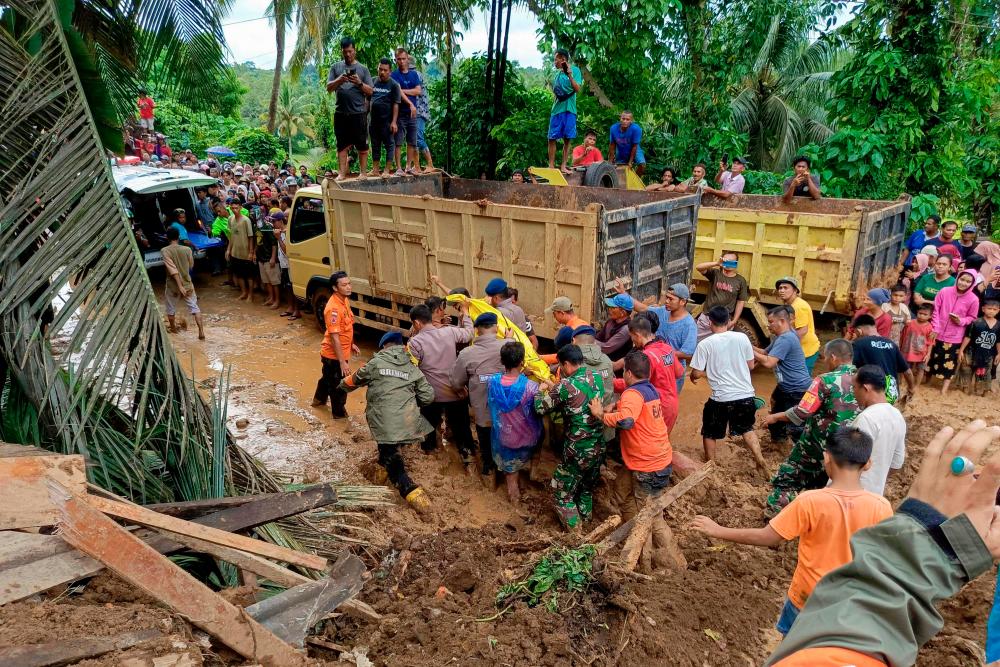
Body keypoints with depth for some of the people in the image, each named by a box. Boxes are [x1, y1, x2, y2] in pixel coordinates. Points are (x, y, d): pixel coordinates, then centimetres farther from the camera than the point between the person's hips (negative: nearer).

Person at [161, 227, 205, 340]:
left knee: (171, 309, 21)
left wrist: (180, 286, -23)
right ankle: (201, 332, -3)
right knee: (194, 307, 7)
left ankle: (173, 328, 39)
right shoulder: (187, 249, -8)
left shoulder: (165, 251, -15)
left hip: (173, 285, -1)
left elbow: (173, 269, -22)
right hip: (187, 284, 1)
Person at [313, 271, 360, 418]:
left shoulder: (345, 300, -1)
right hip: (334, 355, -9)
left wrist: (351, 344, 20)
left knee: (328, 377, 31)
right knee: (339, 386, 9)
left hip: (341, 352, 9)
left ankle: (319, 399, 53)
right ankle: (339, 414, 28)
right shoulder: (333, 308, -30)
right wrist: (342, 362, -28)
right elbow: (334, 337, -29)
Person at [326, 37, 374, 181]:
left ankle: (363, 172, 9)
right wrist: (339, 80, -11)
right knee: (342, 145, 4)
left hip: (359, 112, -1)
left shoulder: (363, 69, 8)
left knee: (362, 145, 1)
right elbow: (329, 88, 7)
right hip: (341, 113, 2)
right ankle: (343, 172, 8)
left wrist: (359, 83, -14)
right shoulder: (336, 67, 11)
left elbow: (370, 91, 4)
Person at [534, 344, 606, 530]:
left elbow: (541, 408, -9)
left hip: (577, 452, -6)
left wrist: (541, 391, 10)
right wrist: (554, 389, 14)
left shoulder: (565, 386, -20)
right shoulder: (597, 379, -1)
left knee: (562, 494, 12)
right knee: (587, 489, 26)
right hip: (599, 449, 6)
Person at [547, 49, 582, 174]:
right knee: (552, 138, -3)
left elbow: (577, 89, -11)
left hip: (569, 109, -3)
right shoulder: (557, 73, 14)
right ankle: (551, 166, 1)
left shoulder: (574, 70, 1)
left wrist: (570, 75, -19)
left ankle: (563, 166, 3)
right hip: (557, 109, 3)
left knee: (567, 139, 0)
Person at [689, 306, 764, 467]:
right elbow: (751, 365, 9)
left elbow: (697, 373, -7)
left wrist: (692, 377, 15)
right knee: (746, 428, 30)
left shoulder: (705, 344, -11)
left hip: (721, 399, -4)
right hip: (746, 395, 4)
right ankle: (760, 460, 27)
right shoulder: (742, 338, -2)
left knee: (710, 433, 20)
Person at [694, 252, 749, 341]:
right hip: (706, 317, 1)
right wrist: (717, 263, -29)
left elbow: (741, 302, 4)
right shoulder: (715, 273, 0)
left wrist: (734, 321, -2)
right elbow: (698, 268, -16)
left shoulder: (740, 281, 1)